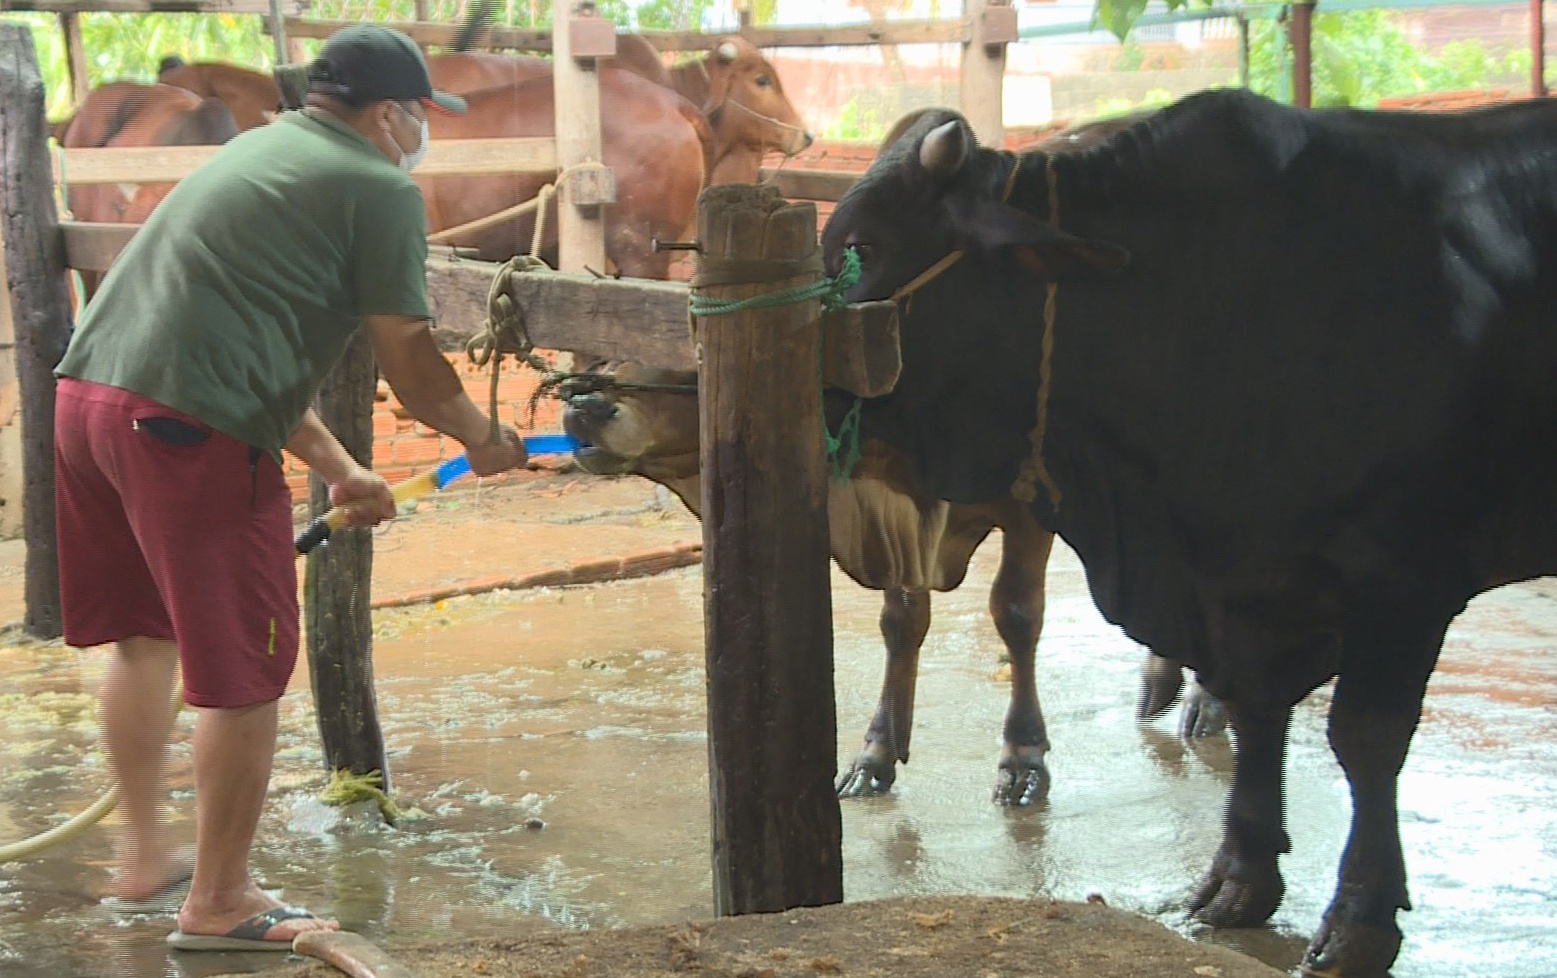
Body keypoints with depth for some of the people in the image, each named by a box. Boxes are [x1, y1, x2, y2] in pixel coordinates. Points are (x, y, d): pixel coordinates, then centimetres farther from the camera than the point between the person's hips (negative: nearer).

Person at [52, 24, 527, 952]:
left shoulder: (258, 152, 27)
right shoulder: (381, 189, 0)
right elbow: (409, 361, 1)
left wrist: (340, 469, 34)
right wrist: (486, 439, 20)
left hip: (85, 391, 9)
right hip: (190, 429, -9)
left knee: (143, 636, 24)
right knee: (246, 672, 4)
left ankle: (146, 853, 37)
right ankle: (220, 903, 14)